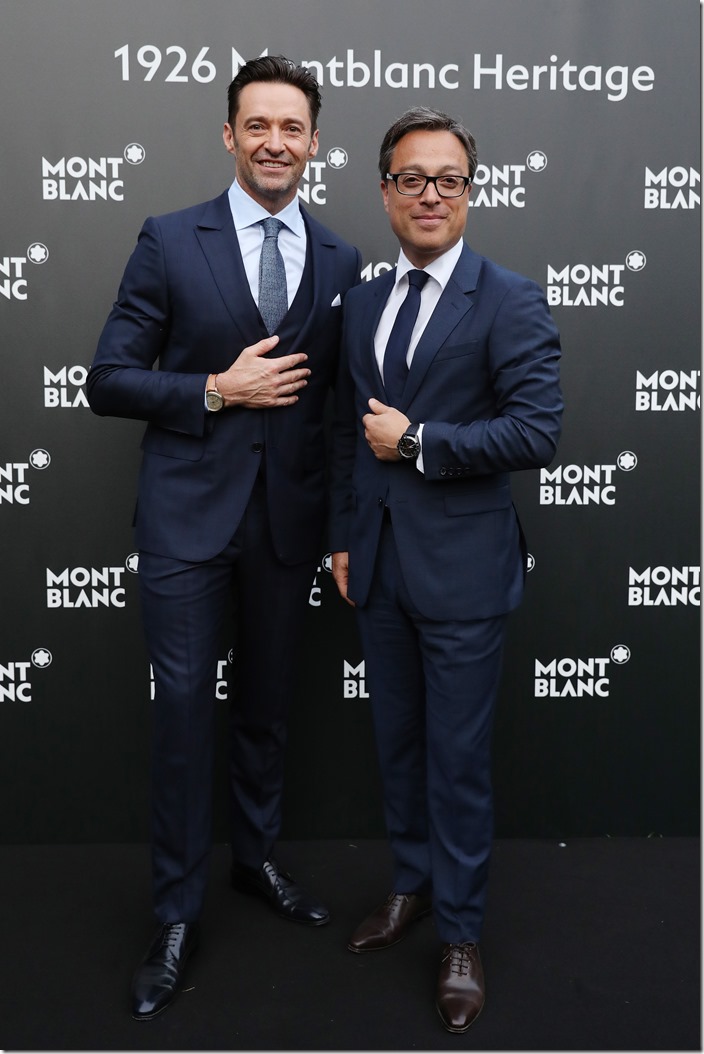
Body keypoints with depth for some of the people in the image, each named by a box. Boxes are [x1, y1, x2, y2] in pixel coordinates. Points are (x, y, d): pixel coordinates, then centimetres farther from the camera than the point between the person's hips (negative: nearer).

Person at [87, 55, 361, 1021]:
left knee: (268, 699, 16)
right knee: (184, 704, 1)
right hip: (188, 512, -2)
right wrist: (217, 390, -16)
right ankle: (179, 911, 17)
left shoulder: (341, 262, 5)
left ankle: (257, 855, 38)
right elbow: (109, 380, -4)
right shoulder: (171, 243, -3)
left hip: (289, 517, 3)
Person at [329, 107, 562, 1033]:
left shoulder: (510, 300, -8)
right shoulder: (363, 302, 10)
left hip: (460, 568, -5)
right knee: (397, 741, 17)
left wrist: (418, 442, -15)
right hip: (379, 563, 6)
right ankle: (412, 886, 37)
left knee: (458, 756, 4)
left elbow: (537, 430, -16)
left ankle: (461, 932, 22)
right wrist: (343, 537, 13)